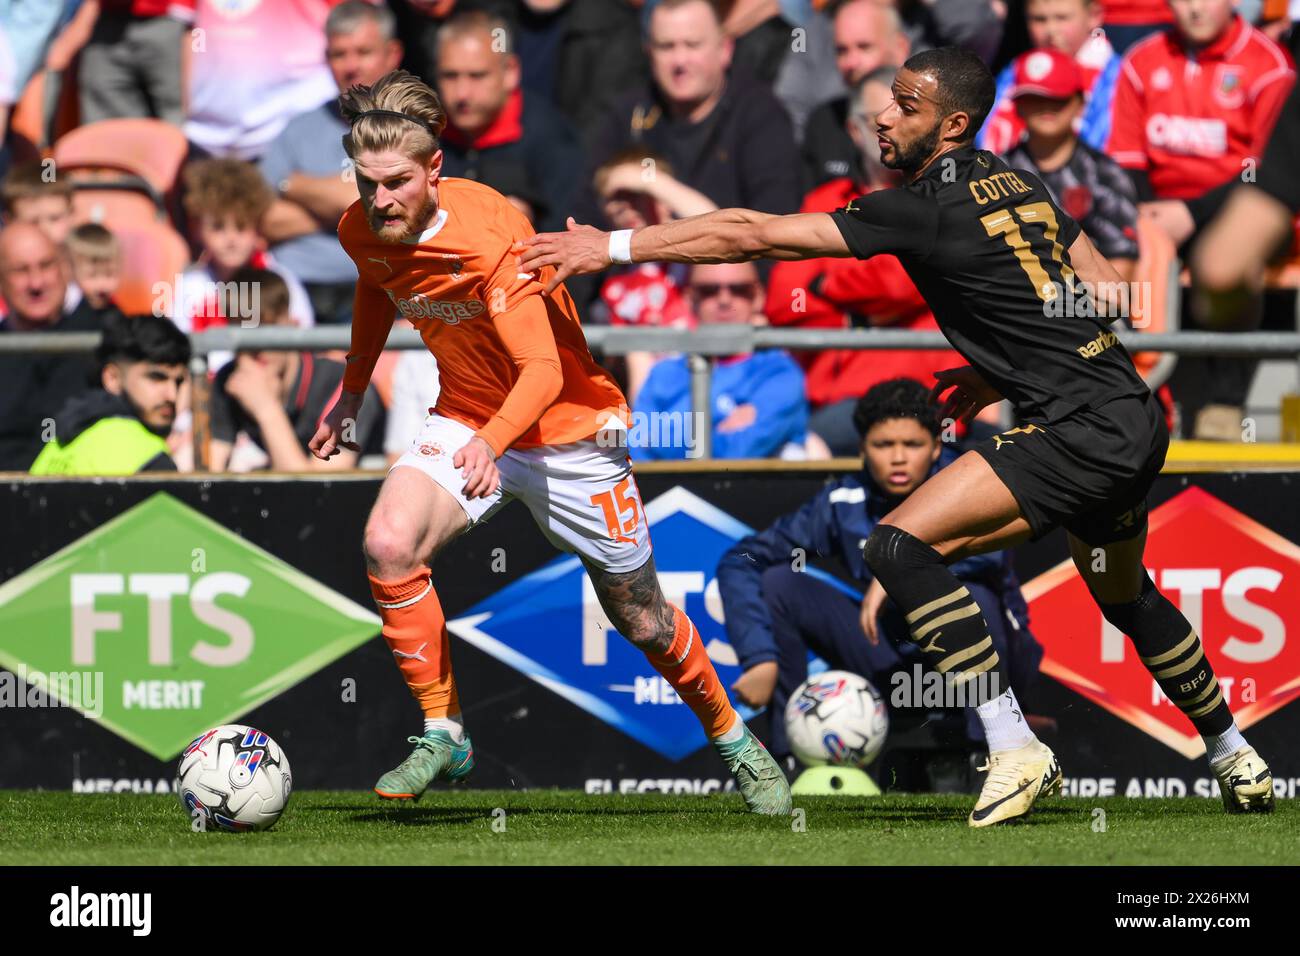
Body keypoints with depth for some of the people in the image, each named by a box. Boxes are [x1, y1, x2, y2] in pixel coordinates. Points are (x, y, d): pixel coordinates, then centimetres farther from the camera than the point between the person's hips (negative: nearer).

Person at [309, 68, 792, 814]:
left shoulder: (487, 233, -30)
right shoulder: (362, 231, -12)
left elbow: (544, 368, -37)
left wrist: (492, 442, -53)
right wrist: (352, 389, 17)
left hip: (566, 430, -4)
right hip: (465, 420, 4)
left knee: (638, 614, 8)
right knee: (388, 544, -25)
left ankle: (735, 742, 35)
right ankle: (443, 734, -11)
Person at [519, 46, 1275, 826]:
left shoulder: (927, 210, -12)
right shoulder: (1019, 186, 12)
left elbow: (754, 235, -14)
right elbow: (1107, 297, 18)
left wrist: (611, 246, -12)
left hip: (1082, 433, -10)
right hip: (1133, 418, 10)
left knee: (902, 547, -15)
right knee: (1124, 595, 30)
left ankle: (1017, 751, -13)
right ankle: (1237, 760, 46)